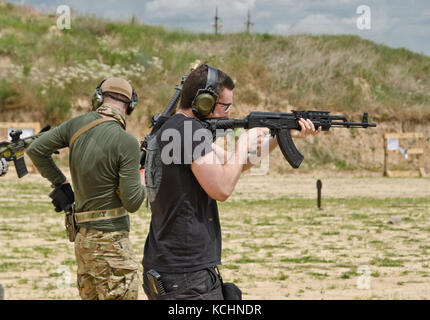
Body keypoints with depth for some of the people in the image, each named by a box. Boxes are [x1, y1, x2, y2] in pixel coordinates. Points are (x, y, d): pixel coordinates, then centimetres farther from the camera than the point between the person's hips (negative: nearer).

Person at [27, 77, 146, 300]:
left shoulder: (78, 124, 2)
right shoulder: (127, 143, -15)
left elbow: (36, 150, 12)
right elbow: (132, 203, -15)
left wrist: (60, 183, 19)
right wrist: (144, 174, 3)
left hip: (83, 238, 7)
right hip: (109, 240, -7)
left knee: (91, 296, 16)